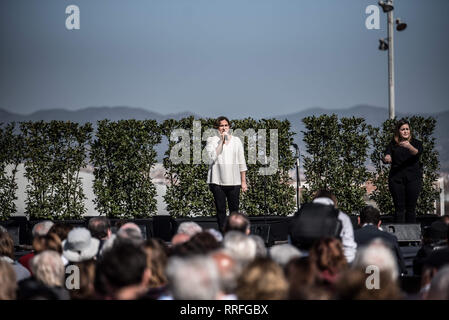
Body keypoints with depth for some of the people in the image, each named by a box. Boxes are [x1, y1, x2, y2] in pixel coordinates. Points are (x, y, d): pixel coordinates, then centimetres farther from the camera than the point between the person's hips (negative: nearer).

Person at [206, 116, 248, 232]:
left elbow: (241, 162, 12)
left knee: (234, 209, -1)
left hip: (233, 181, 2)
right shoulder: (211, 140, 4)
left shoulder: (236, 140, 11)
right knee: (220, 209, 0)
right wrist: (221, 141, -10)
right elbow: (212, 157, -12)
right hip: (217, 181, -2)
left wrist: (243, 181, 8)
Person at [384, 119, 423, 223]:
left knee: (411, 208, -2)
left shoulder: (416, 143, 7)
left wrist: (409, 146, -35)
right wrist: (386, 158, -28)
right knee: (399, 208, -3)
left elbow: (418, 153, -14)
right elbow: (386, 157, -3)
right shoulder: (393, 144, 10)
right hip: (396, 178, 1)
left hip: (413, 178, 0)